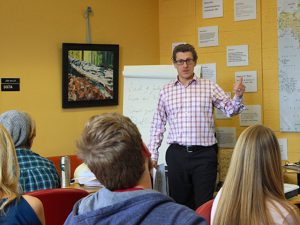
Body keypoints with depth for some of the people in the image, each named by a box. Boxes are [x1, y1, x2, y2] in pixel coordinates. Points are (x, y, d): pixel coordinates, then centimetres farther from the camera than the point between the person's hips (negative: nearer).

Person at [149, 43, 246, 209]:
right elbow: (158, 125, 12)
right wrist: (153, 154, 7)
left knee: (204, 205, 1)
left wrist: (238, 97, -22)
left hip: (204, 154, -2)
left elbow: (230, 110, -1)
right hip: (177, 154, 2)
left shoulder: (209, 87, 4)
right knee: (178, 202, 10)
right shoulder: (166, 91, 9)